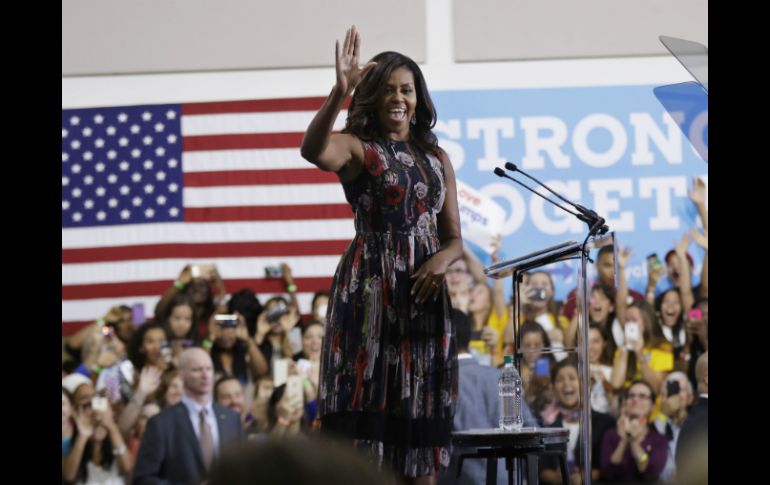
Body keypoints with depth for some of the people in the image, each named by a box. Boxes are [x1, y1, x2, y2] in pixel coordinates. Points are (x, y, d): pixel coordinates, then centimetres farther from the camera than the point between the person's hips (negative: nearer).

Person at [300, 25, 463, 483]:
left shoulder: (437, 159, 15)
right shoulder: (357, 148, 0)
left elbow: (455, 238, 15)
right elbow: (313, 151, -24)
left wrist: (443, 258, -8)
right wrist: (340, 92, -38)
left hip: (424, 299, 5)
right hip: (369, 292, -5)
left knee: (421, 422, 3)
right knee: (366, 412, -9)